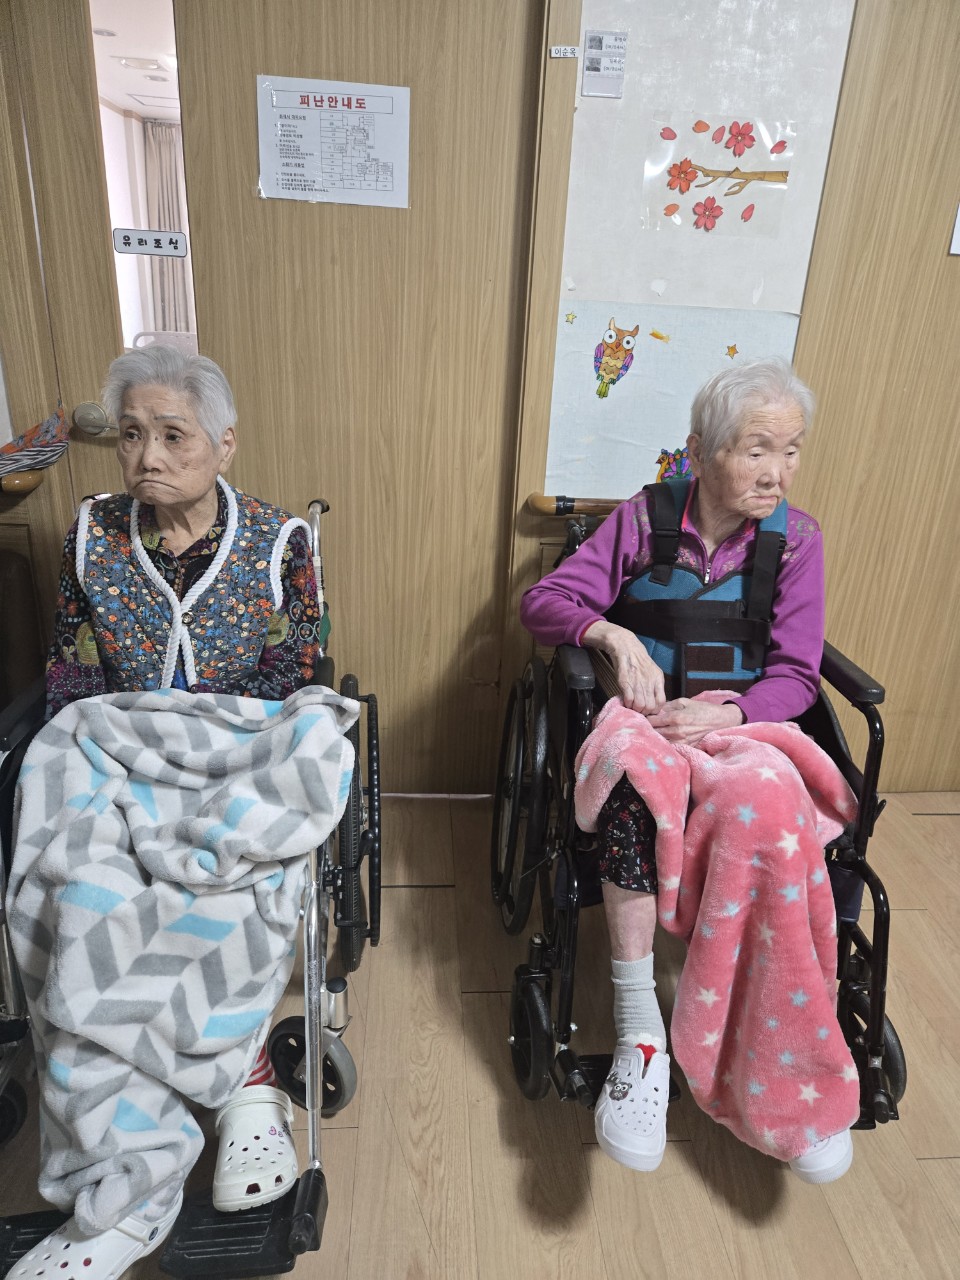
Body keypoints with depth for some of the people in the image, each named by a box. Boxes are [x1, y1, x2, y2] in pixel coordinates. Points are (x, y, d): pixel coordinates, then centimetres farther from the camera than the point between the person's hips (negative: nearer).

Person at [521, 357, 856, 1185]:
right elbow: (543, 601, -4)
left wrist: (725, 713, -23)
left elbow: (796, 676, -2)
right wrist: (612, 633, -24)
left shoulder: (796, 539, 3)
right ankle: (640, 1033, -26)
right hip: (643, 716, -1)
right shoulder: (645, 519, 1)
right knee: (632, 800, -34)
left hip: (743, 724, 1)